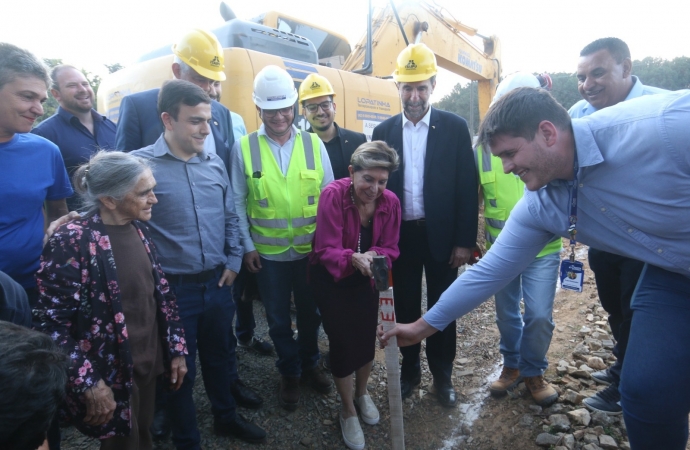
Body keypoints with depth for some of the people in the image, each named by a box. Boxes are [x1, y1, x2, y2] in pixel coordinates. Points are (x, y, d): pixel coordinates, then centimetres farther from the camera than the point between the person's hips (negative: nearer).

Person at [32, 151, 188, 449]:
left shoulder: (138, 229, 0)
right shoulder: (72, 243, -20)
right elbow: (51, 324, -19)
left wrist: (176, 348, 6)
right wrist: (89, 383, -19)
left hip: (148, 363, 6)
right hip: (110, 375, -6)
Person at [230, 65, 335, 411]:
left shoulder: (314, 143, -2)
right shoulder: (243, 148, -6)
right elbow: (238, 202, -2)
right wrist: (247, 246, -4)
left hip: (312, 249, 1)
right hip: (268, 252, -1)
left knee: (310, 312, 18)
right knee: (278, 318, 15)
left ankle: (310, 365, 42)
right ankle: (289, 373, 37)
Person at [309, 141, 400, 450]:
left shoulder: (390, 202, -16)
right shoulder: (333, 195, -28)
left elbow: (390, 248, -10)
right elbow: (327, 250, -28)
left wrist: (373, 257, -32)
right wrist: (354, 258, -48)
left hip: (366, 279, 4)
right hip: (330, 278, -3)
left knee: (367, 337, 11)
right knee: (342, 341, -1)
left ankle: (362, 393, 42)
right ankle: (347, 410, 25)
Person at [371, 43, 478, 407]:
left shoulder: (455, 128, -3)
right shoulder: (383, 131, 2)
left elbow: (467, 188, -4)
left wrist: (464, 241, -8)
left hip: (441, 235, -1)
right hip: (400, 236, 2)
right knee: (405, 307, 14)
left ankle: (442, 375, 32)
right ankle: (409, 370, 34)